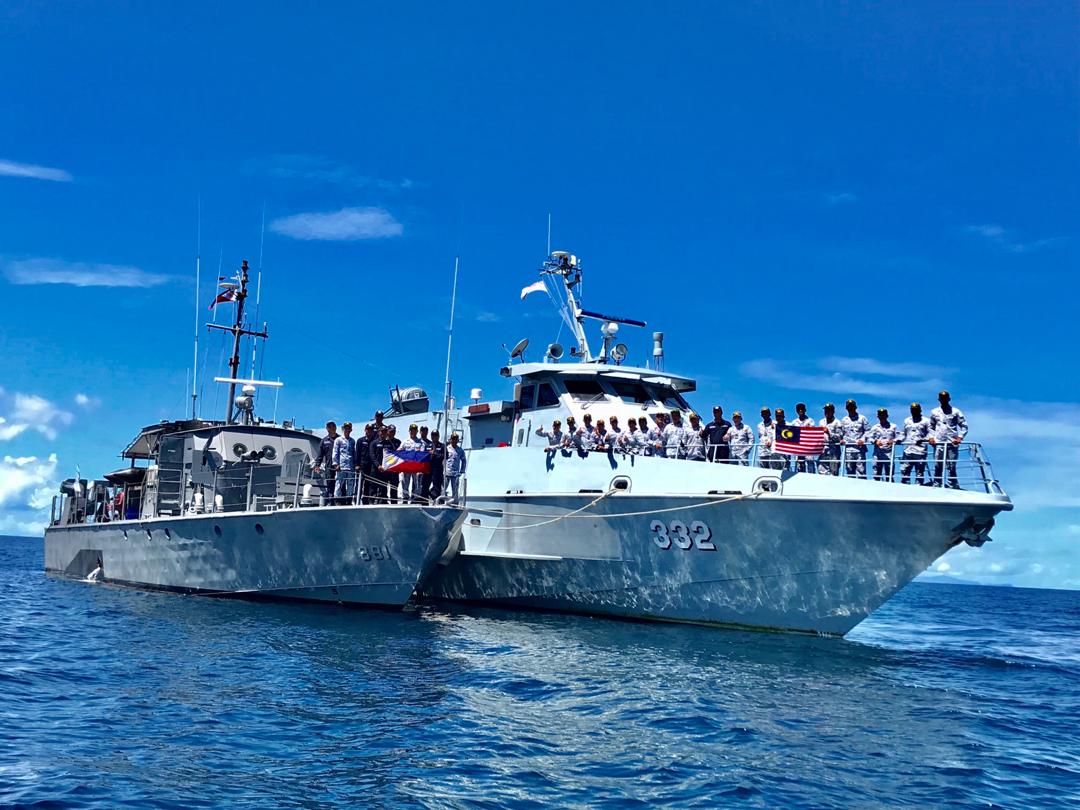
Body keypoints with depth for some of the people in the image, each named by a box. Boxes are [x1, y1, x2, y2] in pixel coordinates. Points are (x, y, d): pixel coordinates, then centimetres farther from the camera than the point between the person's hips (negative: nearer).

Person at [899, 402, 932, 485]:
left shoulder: (925, 421, 7)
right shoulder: (907, 421, 21)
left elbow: (930, 434, 0)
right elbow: (903, 434, 26)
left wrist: (923, 439, -17)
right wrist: (899, 439, 6)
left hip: (920, 451, -4)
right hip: (908, 450, 4)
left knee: (919, 473, -3)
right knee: (904, 470, 0)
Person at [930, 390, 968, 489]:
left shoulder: (955, 412, 8)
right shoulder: (934, 412, 15)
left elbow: (964, 426, 7)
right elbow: (931, 427, 22)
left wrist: (960, 437, -6)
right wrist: (931, 437, 5)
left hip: (952, 443, -2)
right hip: (938, 443, 2)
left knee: (951, 467, -4)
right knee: (937, 467, -2)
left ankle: (952, 488, -3)